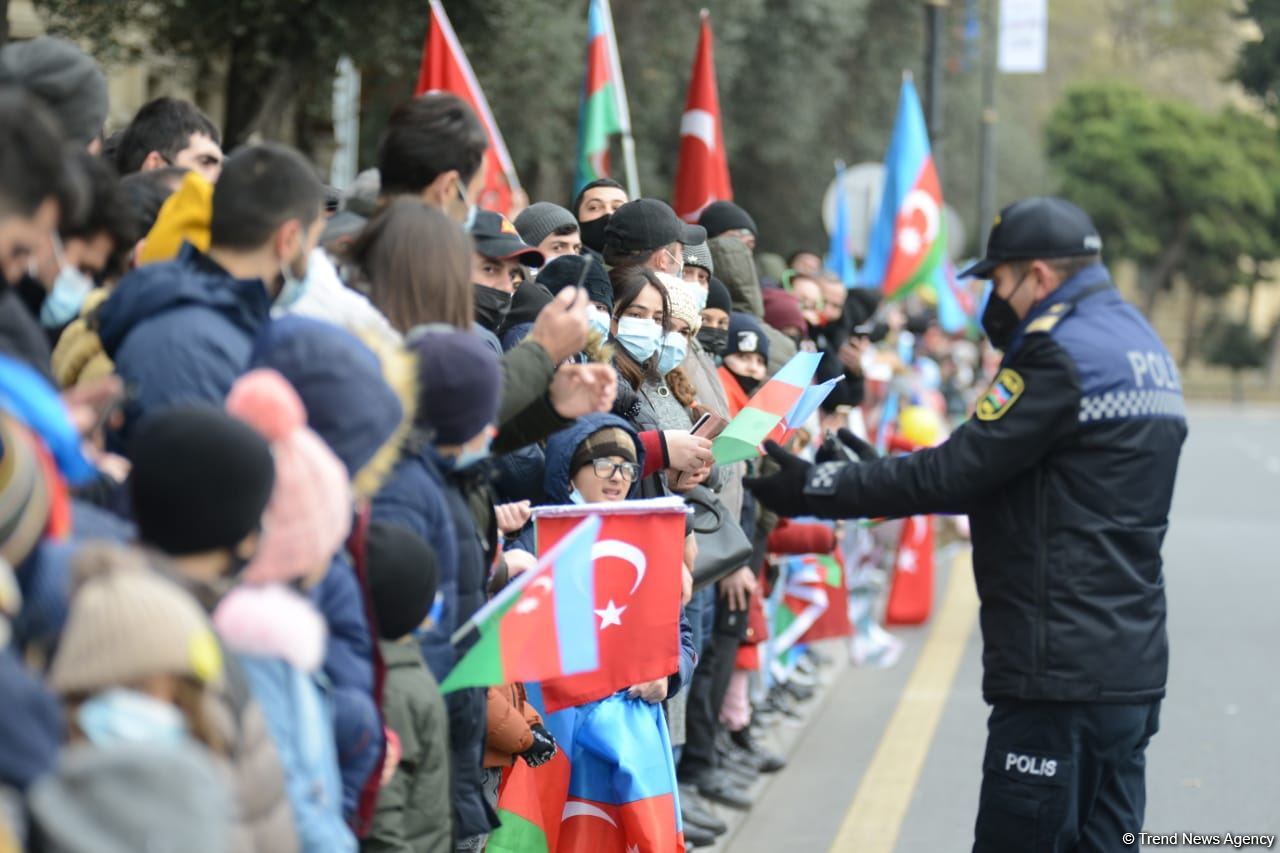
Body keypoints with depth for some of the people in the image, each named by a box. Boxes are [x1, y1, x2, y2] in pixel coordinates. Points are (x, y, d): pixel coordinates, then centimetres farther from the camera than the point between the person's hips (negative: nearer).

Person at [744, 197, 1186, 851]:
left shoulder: (1062, 356, -14)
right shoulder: (1140, 346, 16)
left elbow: (953, 473, -16)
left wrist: (814, 488, -9)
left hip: (1061, 676, -10)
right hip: (1131, 671, 10)